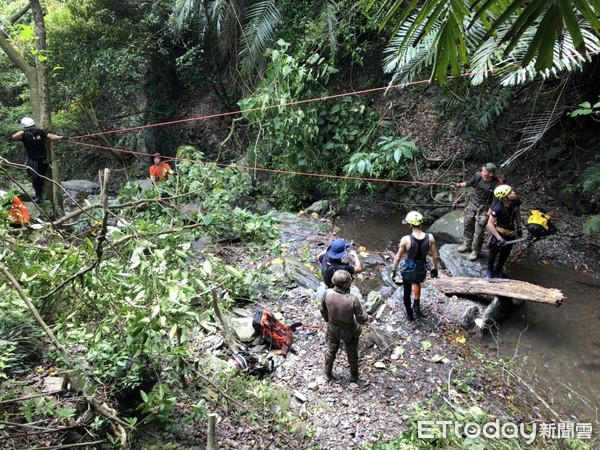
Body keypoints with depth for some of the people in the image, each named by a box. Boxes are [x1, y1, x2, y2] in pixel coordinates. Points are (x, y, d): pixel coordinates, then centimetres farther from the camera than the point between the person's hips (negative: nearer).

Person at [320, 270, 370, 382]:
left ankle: (328, 373, 53)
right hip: (349, 331, -2)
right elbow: (361, 320, -24)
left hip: (332, 328, 3)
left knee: (331, 350, 30)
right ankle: (354, 375, 52)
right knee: (352, 353, 27)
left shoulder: (327, 293, -28)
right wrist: (366, 316, 0)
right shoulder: (352, 300, -39)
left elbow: (323, 311, -8)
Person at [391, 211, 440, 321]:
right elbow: (436, 256, -5)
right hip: (422, 271, 3)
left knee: (407, 292, 24)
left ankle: (410, 315, 41)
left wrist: (394, 270, 3)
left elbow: (398, 257, -13)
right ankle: (417, 306, 31)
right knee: (416, 282, 38)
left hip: (408, 270, -2)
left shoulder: (406, 239, -22)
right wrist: (435, 269, 12)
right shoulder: (430, 237, -16)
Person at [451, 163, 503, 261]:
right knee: (468, 224, 16)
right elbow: (470, 183, 8)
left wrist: (487, 215, -19)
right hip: (473, 203, 5)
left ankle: (475, 251, 20)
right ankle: (467, 244, 38)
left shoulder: (496, 185, -26)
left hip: (484, 208, -5)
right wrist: (459, 185, -4)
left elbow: (494, 202, -19)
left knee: (479, 230, 0)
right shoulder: (478, 175, -16)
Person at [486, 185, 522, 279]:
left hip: (511, 232, 5)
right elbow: (490, 224, -28)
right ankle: (489, 270, 34)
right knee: (494, 251, 12)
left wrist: (519, 227, 9)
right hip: (499, 232, -5)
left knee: (506, 252, 17)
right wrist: (499, 238, -29)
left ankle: (498, 270, 39)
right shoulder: (498, 208, -34)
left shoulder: (516, 201, -18)